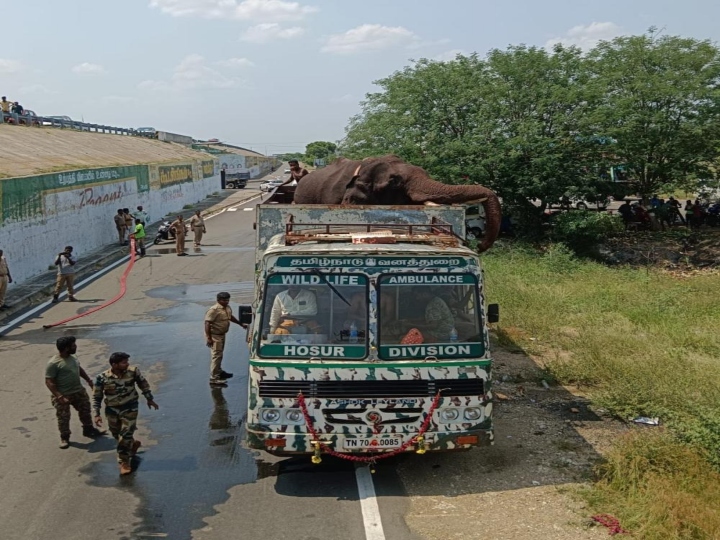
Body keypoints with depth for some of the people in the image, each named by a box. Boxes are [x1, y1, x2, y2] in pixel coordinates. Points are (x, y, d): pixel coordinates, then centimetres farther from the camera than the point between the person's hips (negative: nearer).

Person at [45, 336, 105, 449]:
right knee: (63, 418, 5)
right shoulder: (53, 363, -23)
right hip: (63, 395, -7)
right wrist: (60, 397, -27)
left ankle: (88, 430, 38)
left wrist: (88, 380, 23)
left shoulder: (73, 357, 1)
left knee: (85, 410, 18)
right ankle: (64, 438, 25)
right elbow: (49, 382, -22)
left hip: (79, 391, 7)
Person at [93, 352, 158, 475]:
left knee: (125, 435, -4)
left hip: (130, 409, -1)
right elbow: (97, 397, -6)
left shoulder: (133, 371, -16)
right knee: (117, 435, 17)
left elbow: (143, 383, 3)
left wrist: (149, 399, 10)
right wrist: (97, 414, -11)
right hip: (112, 410, 2)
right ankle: (133, 443, 47)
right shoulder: (102, 378, -18)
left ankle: (124, 461, 16)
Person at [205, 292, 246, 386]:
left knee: (219, 355, 22)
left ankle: (219, 372, 37)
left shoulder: (228, 308, 5)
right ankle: (214, 378, -7)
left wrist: (241, 324, 30)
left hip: (222, 334, 9)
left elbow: (231, 317, 25)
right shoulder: (214, 310, -22)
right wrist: (208, 338, -26)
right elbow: (207, 323, -23)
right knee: (216, 356, -9)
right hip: (214, 336, -9)